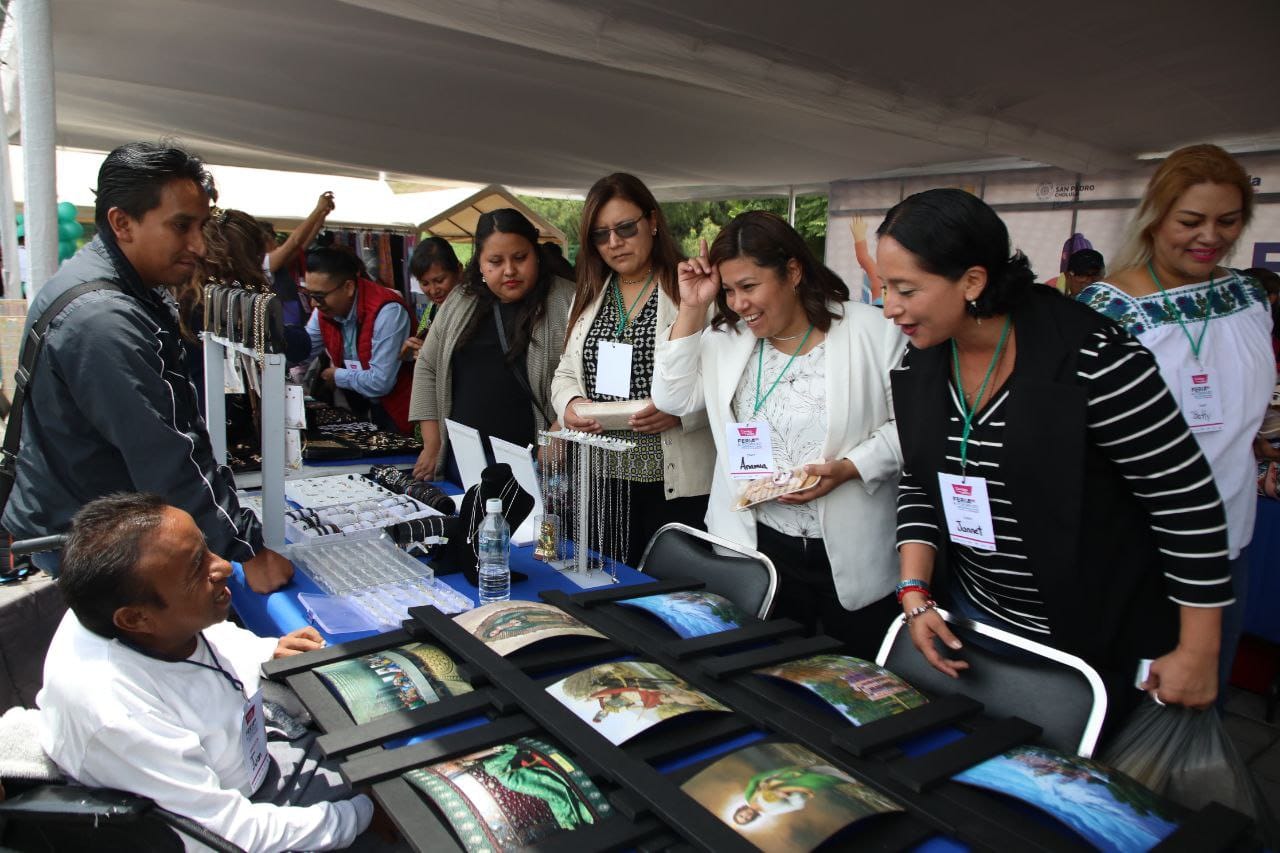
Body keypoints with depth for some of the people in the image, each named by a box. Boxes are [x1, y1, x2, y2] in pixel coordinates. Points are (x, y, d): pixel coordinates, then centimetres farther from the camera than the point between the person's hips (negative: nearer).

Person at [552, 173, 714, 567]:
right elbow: (565, 374, 16)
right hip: (603, 478, 5)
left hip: (677, 484, -5)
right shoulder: (588, 296, 14)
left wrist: (679, 410, -25)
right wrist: (571, 404, -5)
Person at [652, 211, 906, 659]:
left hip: (853, 555, -3)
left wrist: (848, 468, -20)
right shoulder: (726, 339, 5)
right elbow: (674, 398, -3)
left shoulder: (871, 332, -8)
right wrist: (692, 309, -6)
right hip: (760, 546, 3)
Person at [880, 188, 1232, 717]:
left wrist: (1198, 652, -12)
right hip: (971, 618, 6)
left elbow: (1187, 500, -17)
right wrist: (915, 593, -5)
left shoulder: (1091, 358, -23)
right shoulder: (918, 366, -4)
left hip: (1093, 637, -5)